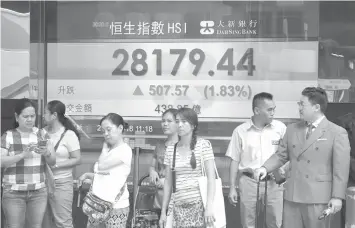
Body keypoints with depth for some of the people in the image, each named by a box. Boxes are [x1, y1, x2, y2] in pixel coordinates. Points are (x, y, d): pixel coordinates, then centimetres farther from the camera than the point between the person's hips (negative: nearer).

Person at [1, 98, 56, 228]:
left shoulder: (42, 134, 8)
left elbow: (53, 162, 7)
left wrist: (46, 153, -15)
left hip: (38, 192, 2)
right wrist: (22, 155, -19)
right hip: (13, 192, -2)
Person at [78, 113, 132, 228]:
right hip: (97, 204, 7)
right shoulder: (108, 150, 14)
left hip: (116, 207, -7)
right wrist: (87, 175, 5)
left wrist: (105, 148, -2)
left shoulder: (125, 150, -10)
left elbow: (102, 166, -17)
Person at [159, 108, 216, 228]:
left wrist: (209, 206, -17)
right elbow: (168, 182, 12)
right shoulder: (170, 149, 9)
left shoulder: (204, 145, -2)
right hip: (179, 206, 3)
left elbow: (211, 177, -7)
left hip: (199, 204, -3)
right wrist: (163, 211, 9)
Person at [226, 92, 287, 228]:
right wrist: (232, 188, 3)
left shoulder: (280, 128, -1)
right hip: (248, 181, 0)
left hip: (273, 182, 0)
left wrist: (283, 169, -12)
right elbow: (234, 161, 4)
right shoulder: (240, 131, -1)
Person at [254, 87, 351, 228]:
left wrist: (337, 197, -11)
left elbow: (341, 168, -6)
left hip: (318, 198, -4)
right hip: (292, 196, 5)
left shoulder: (337, 133, -3)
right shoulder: (292, 129, 12)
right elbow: (281, 155, 15)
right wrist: (265, 168, -3)